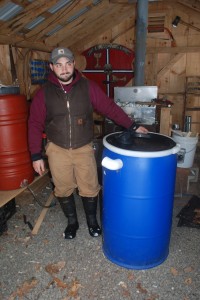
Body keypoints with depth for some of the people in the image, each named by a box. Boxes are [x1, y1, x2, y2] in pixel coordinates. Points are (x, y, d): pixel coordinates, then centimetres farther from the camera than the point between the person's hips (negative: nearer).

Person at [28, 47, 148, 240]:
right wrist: (36, 156, -5)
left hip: (84, 148, 0)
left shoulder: (88, 87, -5)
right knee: (63, 190, 13)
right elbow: (35, 125, -3)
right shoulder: (44, 93, -5)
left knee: (90, 189, 9)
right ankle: (72, 222, 37)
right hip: (57, 150, 1)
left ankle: (92, 221, 36)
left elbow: (109, 107, -4)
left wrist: (132, 126, -9)